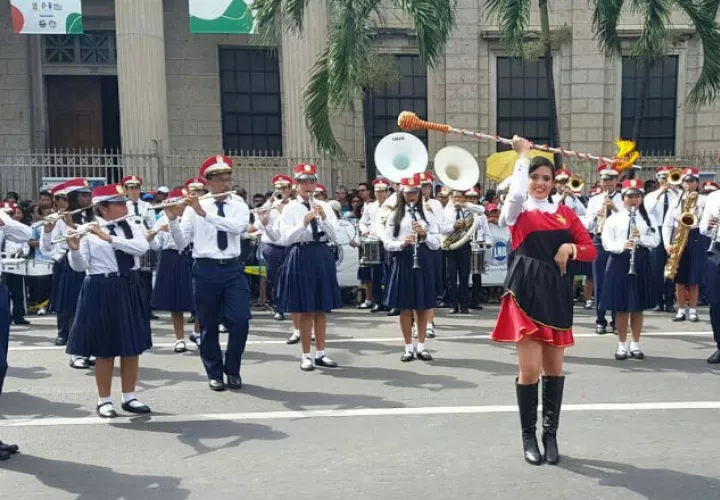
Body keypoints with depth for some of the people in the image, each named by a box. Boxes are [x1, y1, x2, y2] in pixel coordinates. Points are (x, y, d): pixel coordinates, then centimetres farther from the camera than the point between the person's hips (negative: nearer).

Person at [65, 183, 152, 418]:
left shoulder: (132, 227, 6)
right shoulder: (86, 230, -4)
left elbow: (142, 248, -15)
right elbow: (79, 266, -9)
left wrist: (109, 238, -22)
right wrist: (74, 248, -28)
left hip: (130, 288, 4)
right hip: (101, 291, -4)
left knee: (133, 346, 9)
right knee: (105, 350, 2)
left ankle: (129, 398, 22)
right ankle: (104, 400, 17)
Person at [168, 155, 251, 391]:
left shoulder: (239, 206, 4)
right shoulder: (193, 208, 2)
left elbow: (237, 226, -19)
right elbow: (181, 243, -3)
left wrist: (204, 213, -24)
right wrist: (173, 219, -20)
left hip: (233, 269, 1)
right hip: (205, 270, 0)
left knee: (240, 321, -7)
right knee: (209, 325, 8)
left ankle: (232, 370, 16)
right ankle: (214, 373, 27)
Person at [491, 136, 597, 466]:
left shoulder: (565, 213, 12)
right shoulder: (517, 210, 2)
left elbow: (591, 250, 9)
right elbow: (516, 193, -23)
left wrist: (570, 249, -13)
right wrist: (523, 154, -11)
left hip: (556, 293, 4)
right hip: (526, 291, -4)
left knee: (555, 368, 9)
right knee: (530, 369, -4)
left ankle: (551, 433, 22)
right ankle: (528, 436, 13)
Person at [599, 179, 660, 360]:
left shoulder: (649, 218, 8)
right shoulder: (613, 218, 1)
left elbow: (656, 240, 2)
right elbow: (606, 243, -5)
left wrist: (641, 238, -17)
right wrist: (622, 246, -23)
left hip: (641, 263, 2)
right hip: (619, 263, -2)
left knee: (638, 307, 8)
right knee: (621, 307, 1)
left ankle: (635, 344, 18)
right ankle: (622, 345, 11)